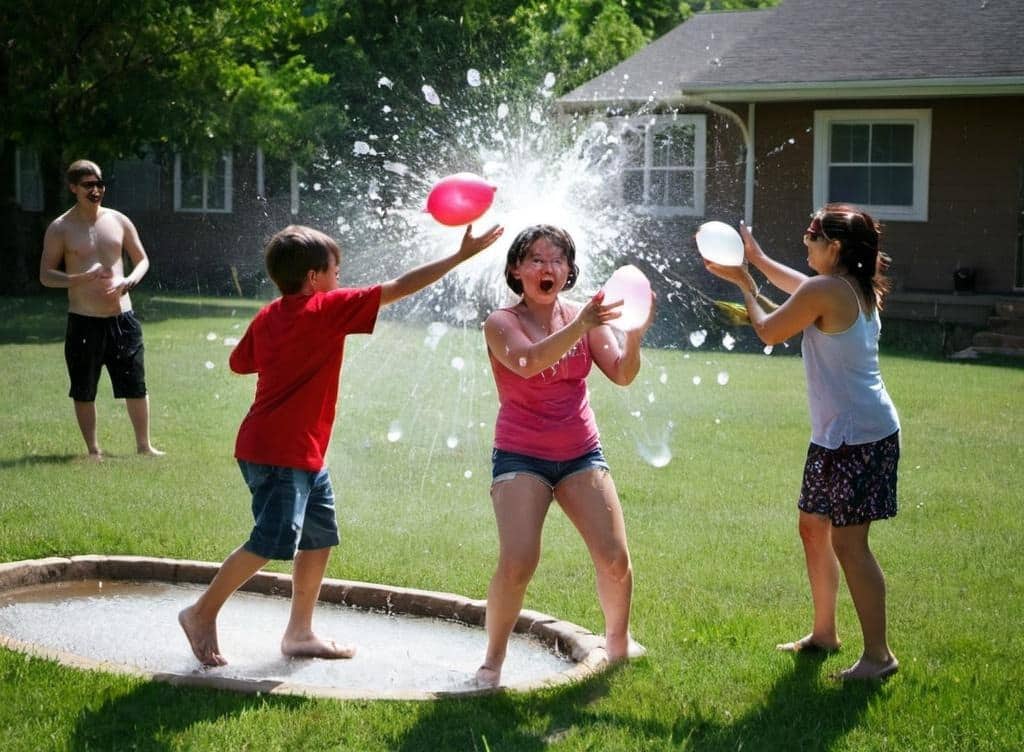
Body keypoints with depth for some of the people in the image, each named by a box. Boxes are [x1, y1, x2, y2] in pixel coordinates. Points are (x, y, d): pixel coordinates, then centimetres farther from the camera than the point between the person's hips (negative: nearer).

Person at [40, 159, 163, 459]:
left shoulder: (119, 221, 6)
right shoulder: (60, 229, -3)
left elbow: (142, 259, 14)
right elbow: (46, 275, -4)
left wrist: (131, 280, -9)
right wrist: (81, 279, -21)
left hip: (122, 318, 2)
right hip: (83, 321, -2)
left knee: (136, 386, 6)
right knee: (84, 391, 5)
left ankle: (144, 445, 19)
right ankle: (93, 450, 18)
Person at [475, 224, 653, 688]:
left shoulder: (582, 319, 3)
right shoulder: (501, 324, -7)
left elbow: (622, 374, -8)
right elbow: (528, 362, -28)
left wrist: (635, 334, -28)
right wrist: (582, 326, -40)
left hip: (581, 454, 4)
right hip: (521, 457, -3)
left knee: (615, 559, -4)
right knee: (517, 564, -18)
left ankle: (618, 643, 21)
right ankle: (493, 658, 1)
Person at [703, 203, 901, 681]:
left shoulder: (823, 291, -18)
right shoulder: (860, 290, 10)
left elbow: (769, 332, -4)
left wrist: (743, 283, 10)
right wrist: (759, 260, 34)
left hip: (857, 436, -10)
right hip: (836, 435, 10)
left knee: (848, 542, -7)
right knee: (814, 529, 19)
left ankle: (878, 655, -1)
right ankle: (823, 633, 31)